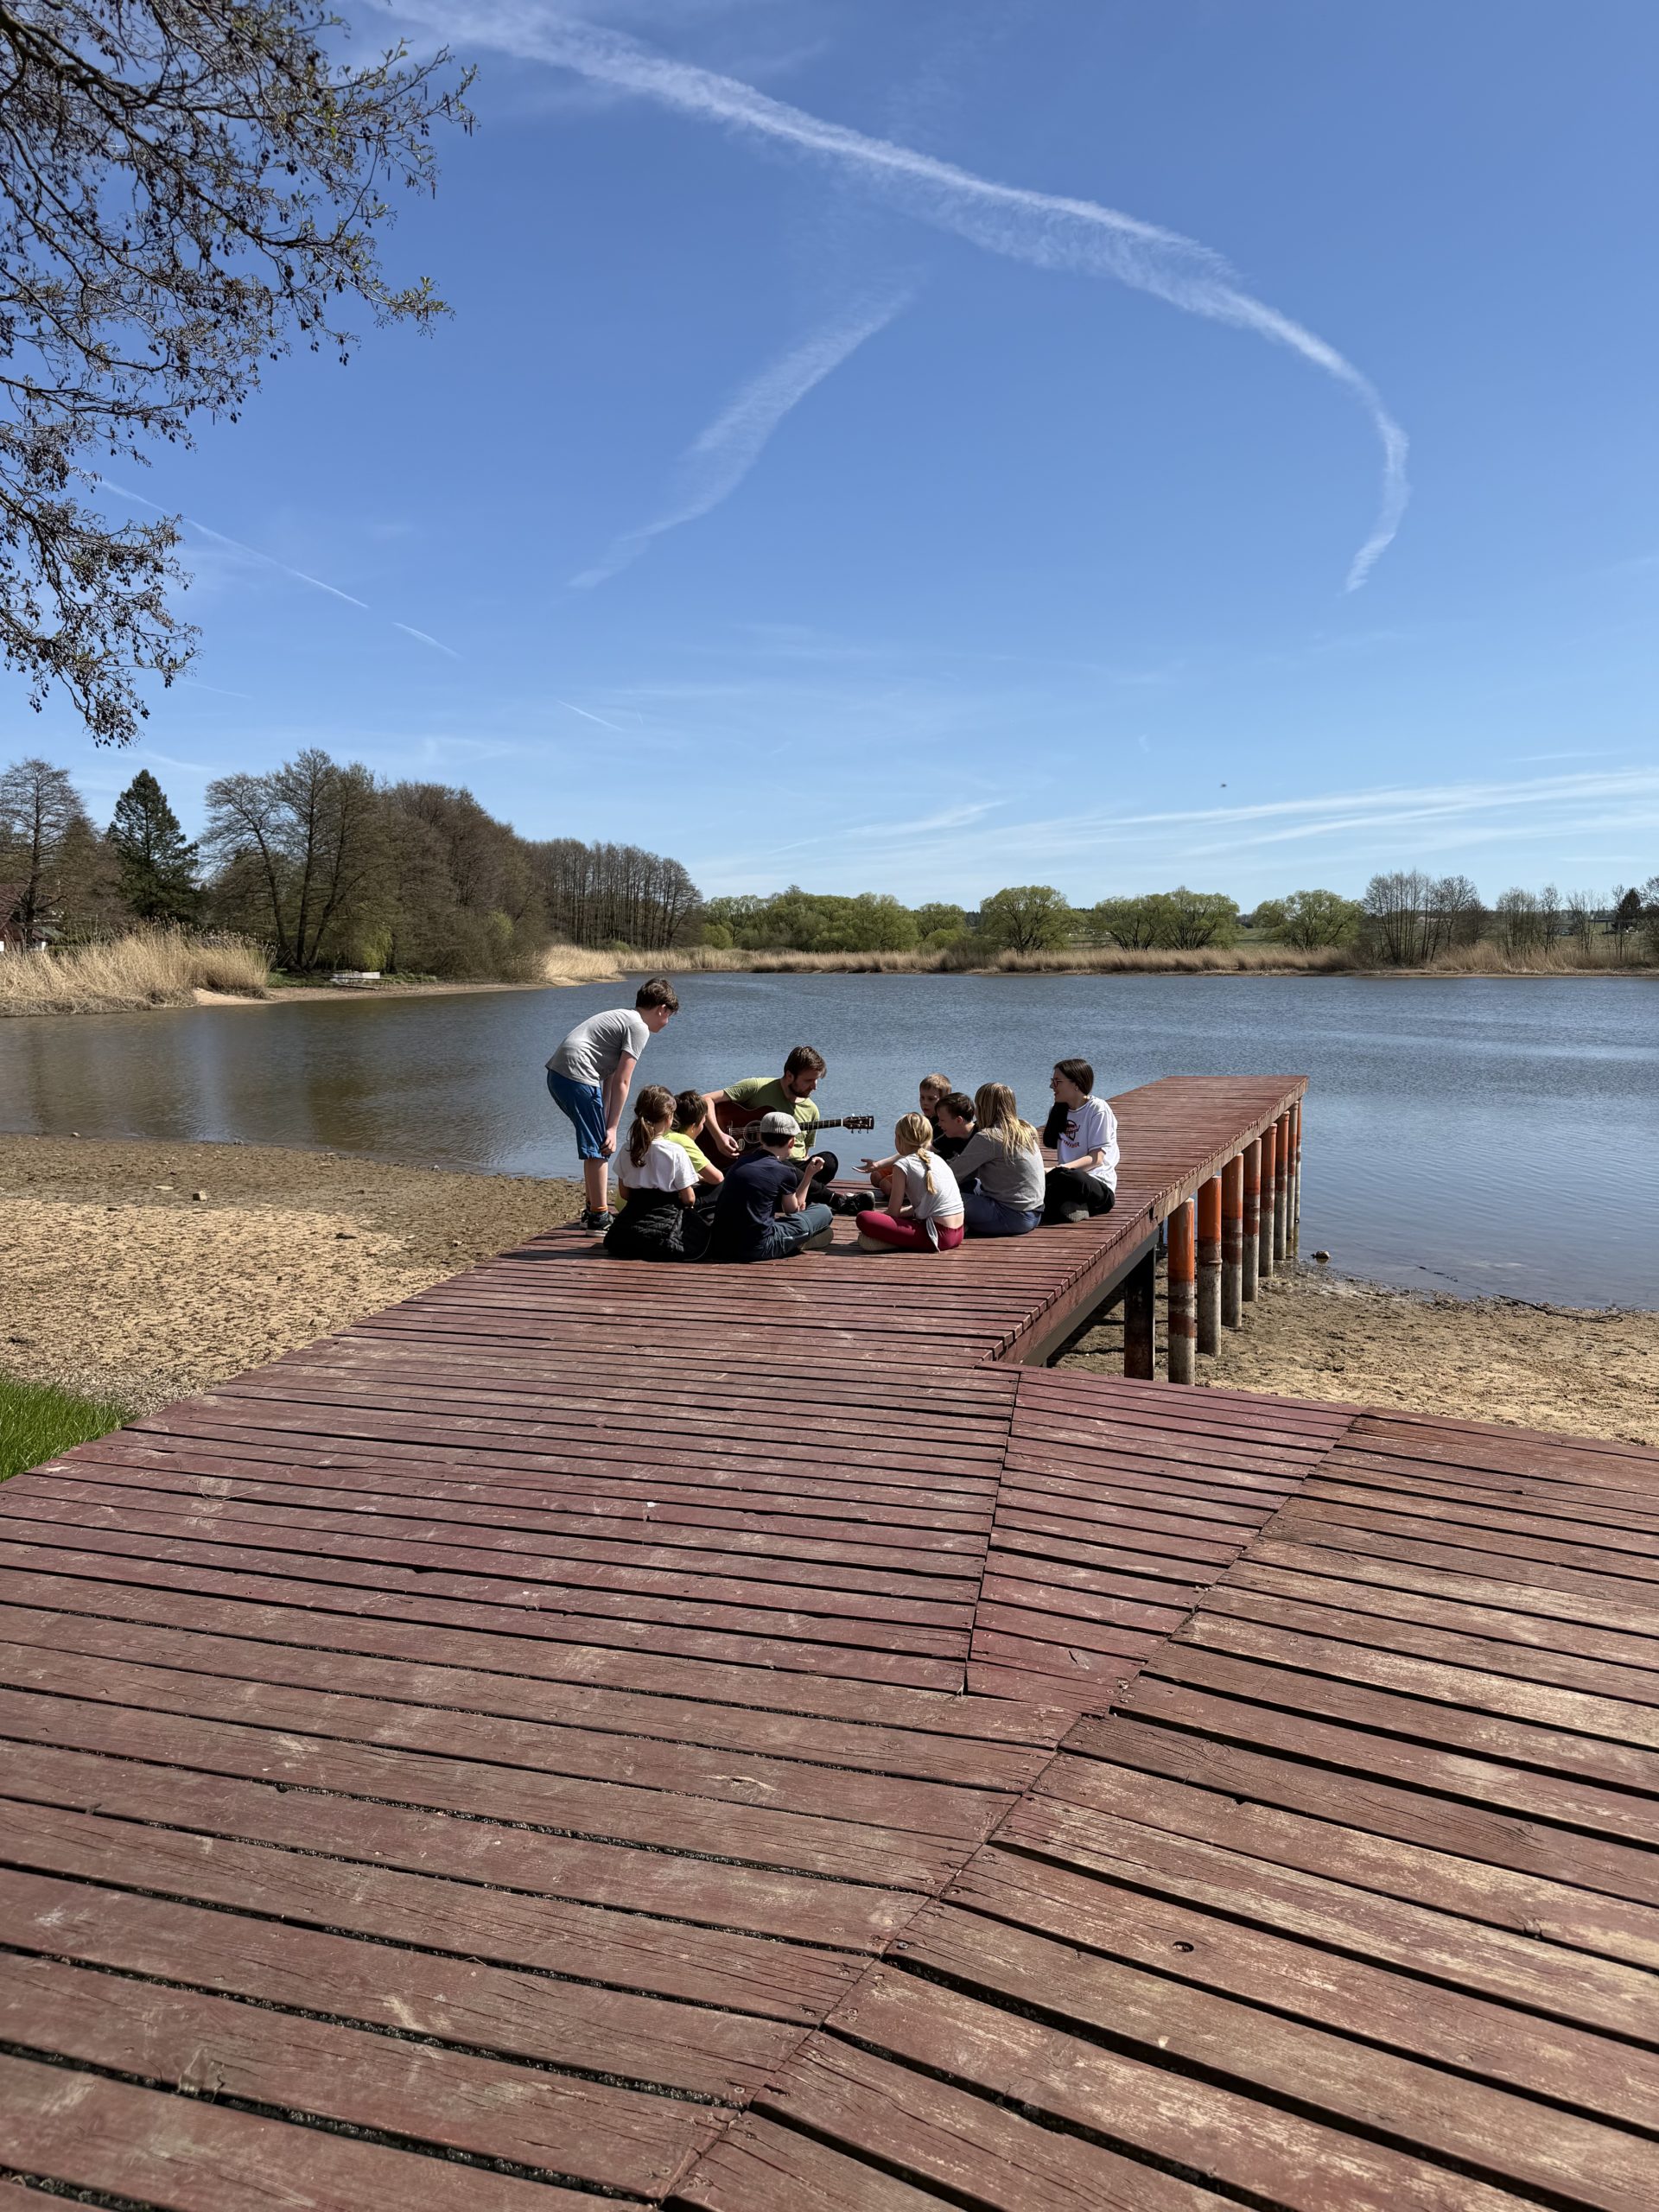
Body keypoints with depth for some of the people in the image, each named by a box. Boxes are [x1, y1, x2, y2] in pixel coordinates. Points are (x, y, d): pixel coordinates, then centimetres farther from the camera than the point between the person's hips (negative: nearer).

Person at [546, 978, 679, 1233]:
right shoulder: (639, 1028, -5)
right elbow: (621, 1083, -9)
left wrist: (605, 1122, 16)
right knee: (598, 1147, -3)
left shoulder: (622, 1017, 25)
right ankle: (599, 1216, 2)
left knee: (597, 1144, 19)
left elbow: (609, 1078, 20)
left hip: (557, 1074, 10)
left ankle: (593, 1209, 27)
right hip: (578, 1076, -10)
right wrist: (611, 1128, -6)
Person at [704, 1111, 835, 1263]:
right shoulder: (784, 1171, -5)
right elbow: (793, 1210, 13)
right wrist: (809, 1175, 24)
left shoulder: (741, 1161, 12)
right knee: (823, 1212, 4)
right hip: (757, 1248, -7)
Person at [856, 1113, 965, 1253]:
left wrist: (878, 1214, 20)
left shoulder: (903, 1164, -5)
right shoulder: (937, 1159, 16)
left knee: (864, 1219, -14)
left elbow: (893, 1213, -1)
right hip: (957, 1234, 8)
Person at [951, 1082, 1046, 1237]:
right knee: (968, 1184, 26)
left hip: (1014, 1216, -9)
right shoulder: (1026, 1130, 10)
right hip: (1034, 1214, 9)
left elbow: (955, 1174, -9)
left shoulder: (987, 1137, -16)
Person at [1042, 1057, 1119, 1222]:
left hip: (1099, 1186, -5)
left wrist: (1058, 1169, -27)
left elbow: (1096, 1158, -14)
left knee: (1066, 1176, -40)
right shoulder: (1059, 1110, 16)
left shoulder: (1098, 1109, -6)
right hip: (1069, 1183, 5)